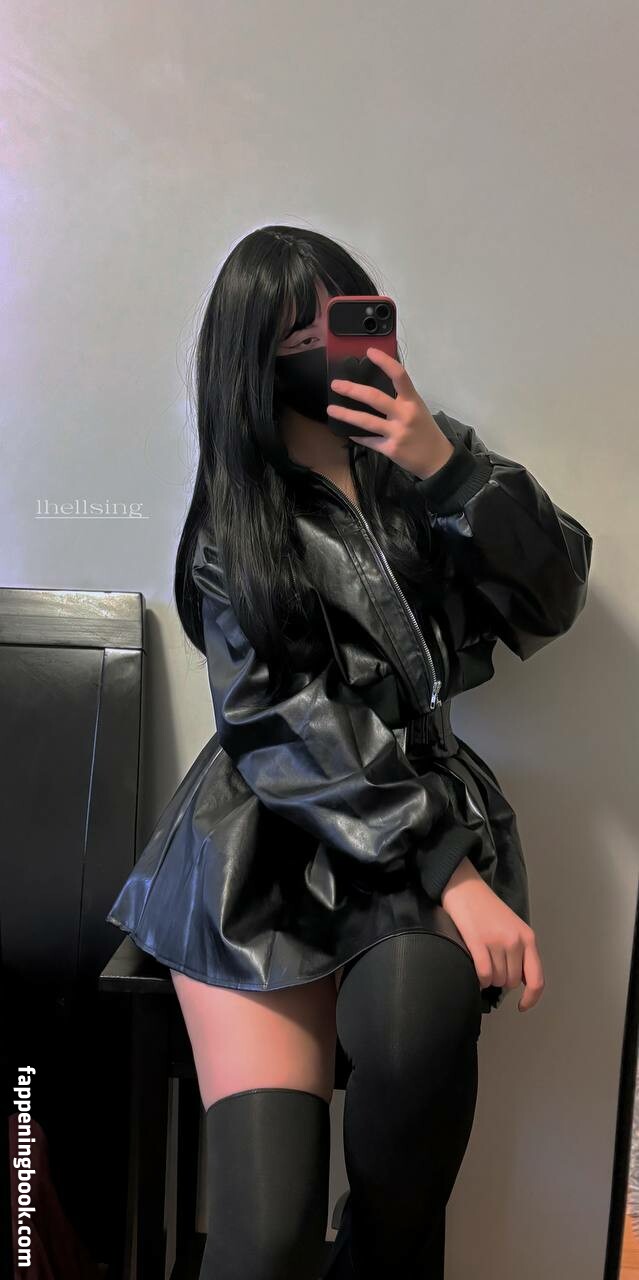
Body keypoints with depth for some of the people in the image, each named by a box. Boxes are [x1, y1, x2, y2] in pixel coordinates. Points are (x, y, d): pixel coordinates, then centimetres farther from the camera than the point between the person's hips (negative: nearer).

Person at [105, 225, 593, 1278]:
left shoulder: (424, 454, 12)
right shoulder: (233, 521, 4)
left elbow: (552, 601, 2)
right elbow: (289, 728, -8)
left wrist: (448, 467, -12)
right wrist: (451, 874, -17)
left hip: (426, 808, 2)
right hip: (268, 845, -2)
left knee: (414, 1011, -31)